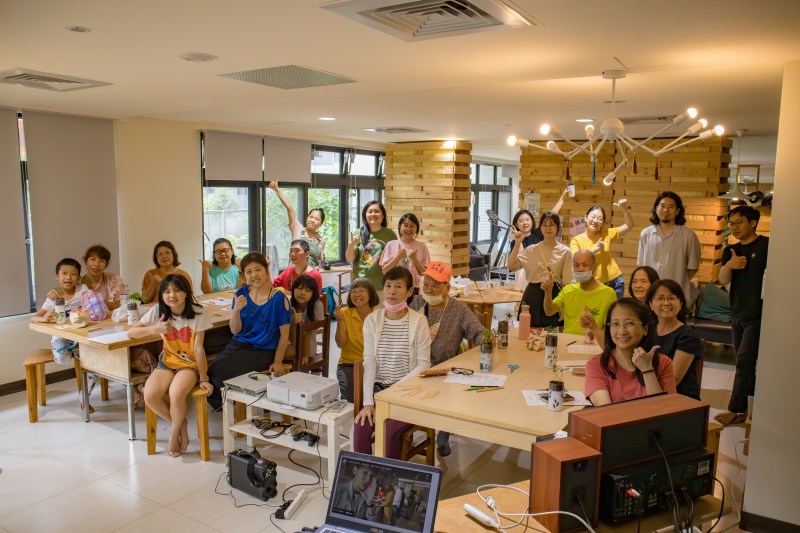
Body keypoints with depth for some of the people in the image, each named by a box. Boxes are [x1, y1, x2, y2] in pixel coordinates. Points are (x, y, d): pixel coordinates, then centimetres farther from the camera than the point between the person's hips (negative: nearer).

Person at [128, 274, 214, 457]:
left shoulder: (197, 313, -13)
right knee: (150, 396, -25)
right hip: (167, 362, 4)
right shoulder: (158, 311, -5)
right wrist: (154, 329, -22)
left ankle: (174, 432, 0)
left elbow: (198, 348, -13)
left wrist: (203, 379, -12)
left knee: (176, 394, -32)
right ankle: (181, 424, 3)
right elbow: (131, 333, -4)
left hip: (190, 364, -3)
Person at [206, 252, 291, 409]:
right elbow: (235, 331, 4)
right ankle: (222, 404, 10)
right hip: (239, 344, 5)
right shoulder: (242, 294, 3)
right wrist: (236, 310, -14)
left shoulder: (279, 298, -11)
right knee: (211, 369, -19)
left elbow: (284, 334, -5)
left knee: (219, 372, -20)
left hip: (262, 350, -5)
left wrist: (278, 361, -11)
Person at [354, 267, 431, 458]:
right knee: (361, 429, -20)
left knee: (390, 431, -25)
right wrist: (368, 401, -12)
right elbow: (369, 362, -3)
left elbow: (423, 364, -7)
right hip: (379, 389, 3)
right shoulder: (372, 320, 2)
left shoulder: (418, 321, -6)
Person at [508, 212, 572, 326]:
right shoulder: (532, 249, 4)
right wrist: (517, 244, -9)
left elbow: (567, 281, 1)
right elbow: (511, 265, -4)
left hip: (554, 294, -1)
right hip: (533, 294, 1)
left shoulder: (565, 252, 0)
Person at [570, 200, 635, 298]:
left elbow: (630, 225, 6)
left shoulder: (606, 234, 3)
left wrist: (624, 209, -8)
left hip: (614, 283, 3)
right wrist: (594, 250, -25)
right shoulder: (576, 240, -4)